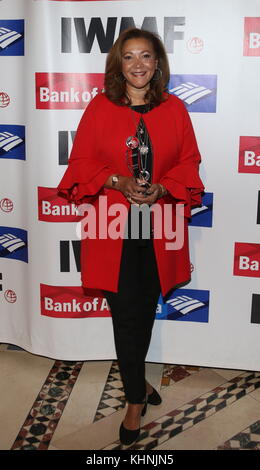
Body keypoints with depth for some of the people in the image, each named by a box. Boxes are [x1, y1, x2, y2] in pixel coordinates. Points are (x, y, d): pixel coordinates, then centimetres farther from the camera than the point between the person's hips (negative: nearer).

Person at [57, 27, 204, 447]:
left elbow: (189, 163, 6)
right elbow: (81, 162, 1)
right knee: (126, 314, 2)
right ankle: (137, 398, 21)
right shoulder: (100, 108, 1)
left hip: (159, 227, 2)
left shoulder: (175, 109, 4)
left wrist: (161, 188, -13)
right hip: (114, 227, -1)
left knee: (146, 309, 14)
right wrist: (118, 182, -16)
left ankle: (133, 379, 40)